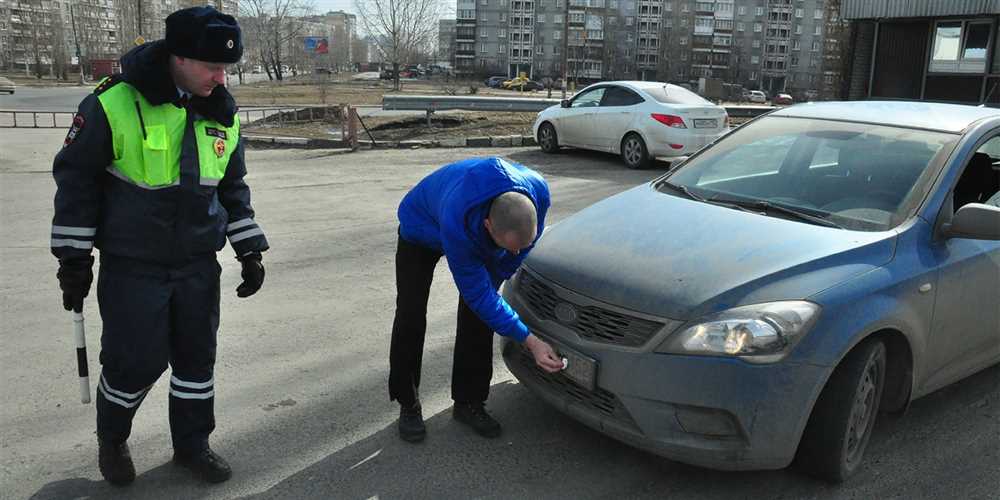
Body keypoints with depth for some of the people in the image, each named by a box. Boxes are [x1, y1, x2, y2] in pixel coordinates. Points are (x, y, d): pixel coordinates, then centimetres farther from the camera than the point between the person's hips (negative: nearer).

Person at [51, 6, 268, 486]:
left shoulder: (223, 115, 1)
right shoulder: (114, 104, -16)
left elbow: (233, 188, 12)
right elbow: (75, 177, -8)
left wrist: (250, 250, 8)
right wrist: (74, 259, -6)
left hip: (198, 264, 5)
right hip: (132, 265, -4)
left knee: (197, 356, 11)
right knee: (136, 362, 2)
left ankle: (192, 443, 31)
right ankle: (111, 439, 32)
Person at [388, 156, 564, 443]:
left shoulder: (538, 191, -34)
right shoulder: (457, 226, -48)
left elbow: (525, 244, -10)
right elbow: (477, 293, -37)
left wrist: (493, 282, -5)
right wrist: (530, 341, -39)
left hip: (474, 232, 4)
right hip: (422, 231, -4)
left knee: (478, 314, -6)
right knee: (411, 317, -9)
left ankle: (468, 402, 8)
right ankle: (408, 405, 9)